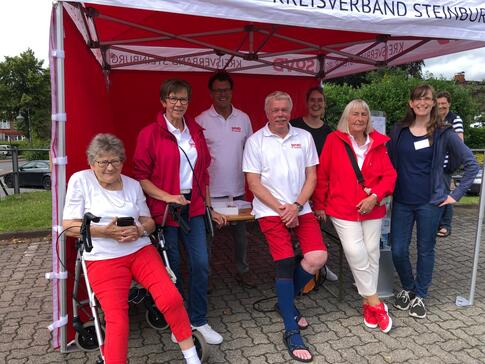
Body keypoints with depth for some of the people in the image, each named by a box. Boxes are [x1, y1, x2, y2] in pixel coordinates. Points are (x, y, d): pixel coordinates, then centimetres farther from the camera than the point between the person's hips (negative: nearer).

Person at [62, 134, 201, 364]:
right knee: (117, 318, -21)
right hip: (103, 258, -2)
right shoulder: (80, 180, 3)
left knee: (171, 298, -15)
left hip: (140, 250, 3)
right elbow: (69, 227, -2)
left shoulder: (133, 184, 13)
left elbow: (149, 222, 15)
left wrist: (139, 230, -9)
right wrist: (105, 231, -15)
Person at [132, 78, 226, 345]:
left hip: (193, 207, 4)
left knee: (201, 264, 2)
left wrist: (208, 207, 14)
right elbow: (140, 175, -6)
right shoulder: (150, 133, -5)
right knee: (171, 268, 7)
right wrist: (167, 197, -17)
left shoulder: (195, 131, 9)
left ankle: (198, 321, 20)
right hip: (164, 209, -4)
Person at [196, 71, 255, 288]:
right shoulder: (201, 120, -5)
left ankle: (242, 270, 33)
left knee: (240, 232, 15)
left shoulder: (243, 119, 5)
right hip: (210, 189, -3)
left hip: (237, 188, 3)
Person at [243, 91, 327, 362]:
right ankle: (292, 332, 5)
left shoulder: (304, 137, 7)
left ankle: (286, 302, 20)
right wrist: (282, 209, -10)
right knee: (285, 264, -9)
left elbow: (311, 176, 6)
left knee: (318, 257, -8)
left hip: (301, 209, 4)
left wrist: (296, 206, -9)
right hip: (271, 211, -3)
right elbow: (254, 183, -5)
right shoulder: (255, 141, -1)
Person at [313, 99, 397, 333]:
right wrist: (319, 205, 3)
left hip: (372, 209, 3)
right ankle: (374, 301, 4)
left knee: (372, 253, 6)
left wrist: (375, 196, -13)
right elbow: (322, 175, 0)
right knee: (355, 252, -13)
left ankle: (368, 303, 23)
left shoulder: (378, 143, 4)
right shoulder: (334, 140, -4)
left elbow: (389, 175, 4)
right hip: (342, 210, -3)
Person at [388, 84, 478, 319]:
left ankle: (420, 296, 28)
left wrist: (456, 194, -3)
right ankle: (407, 288, 30)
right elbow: (389, 163, 11)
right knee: (398, 250, 3)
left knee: (425, 250, 9)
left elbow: (471, 164, 0)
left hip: (430, 202, -2)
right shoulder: (399, 131, 3)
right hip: (402, 201, 2)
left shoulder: (443, 133, -3)